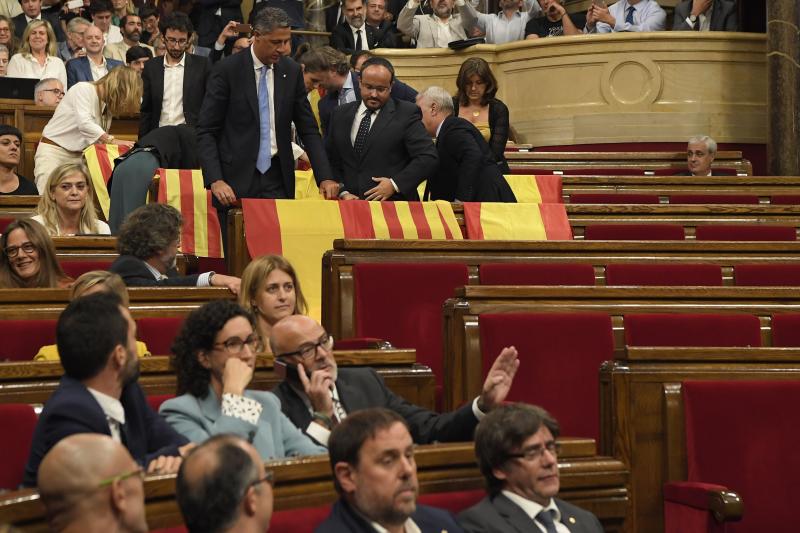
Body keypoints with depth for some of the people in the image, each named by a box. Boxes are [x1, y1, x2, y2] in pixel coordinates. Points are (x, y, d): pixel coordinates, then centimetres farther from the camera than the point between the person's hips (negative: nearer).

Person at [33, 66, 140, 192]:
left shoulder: (107, 107, 9)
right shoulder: (83, 89, -13)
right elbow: (84, 123, -27)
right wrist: (113, 140, -33)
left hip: (78, 156, 7)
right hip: (53, 150, -7)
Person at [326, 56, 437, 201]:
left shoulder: (406, 114, 3)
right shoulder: (340, 115, 16)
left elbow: (428, 158, -2)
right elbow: (331, 161, 18)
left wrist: (395, 184, -9)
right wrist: (343, 193, 2)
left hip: (394, 205, -3)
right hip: (350, 206, 3)